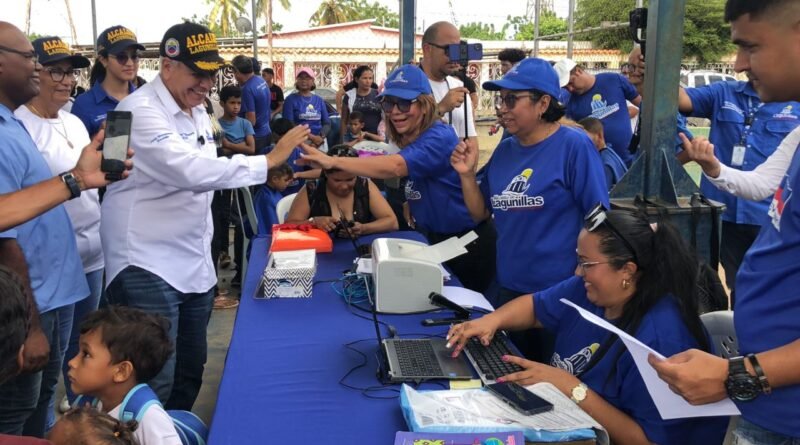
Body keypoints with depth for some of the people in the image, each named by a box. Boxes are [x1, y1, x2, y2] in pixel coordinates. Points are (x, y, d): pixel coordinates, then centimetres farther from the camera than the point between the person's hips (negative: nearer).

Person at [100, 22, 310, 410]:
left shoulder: (197, 112, 10)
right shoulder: (141, 111, -17)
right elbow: (190, 171, -31)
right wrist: (268, 160, -30)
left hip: (195, 263, 9)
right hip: (147, 265, -9)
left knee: (191, 369, 18)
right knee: (155, 382, -4)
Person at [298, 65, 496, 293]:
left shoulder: (438, 137, -27)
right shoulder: (412, 139, 3)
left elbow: (394, 166, -44)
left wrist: (333, 161, -50)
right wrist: (412, 205, -4)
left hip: (467, 243, -9)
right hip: (436, 239, 9)